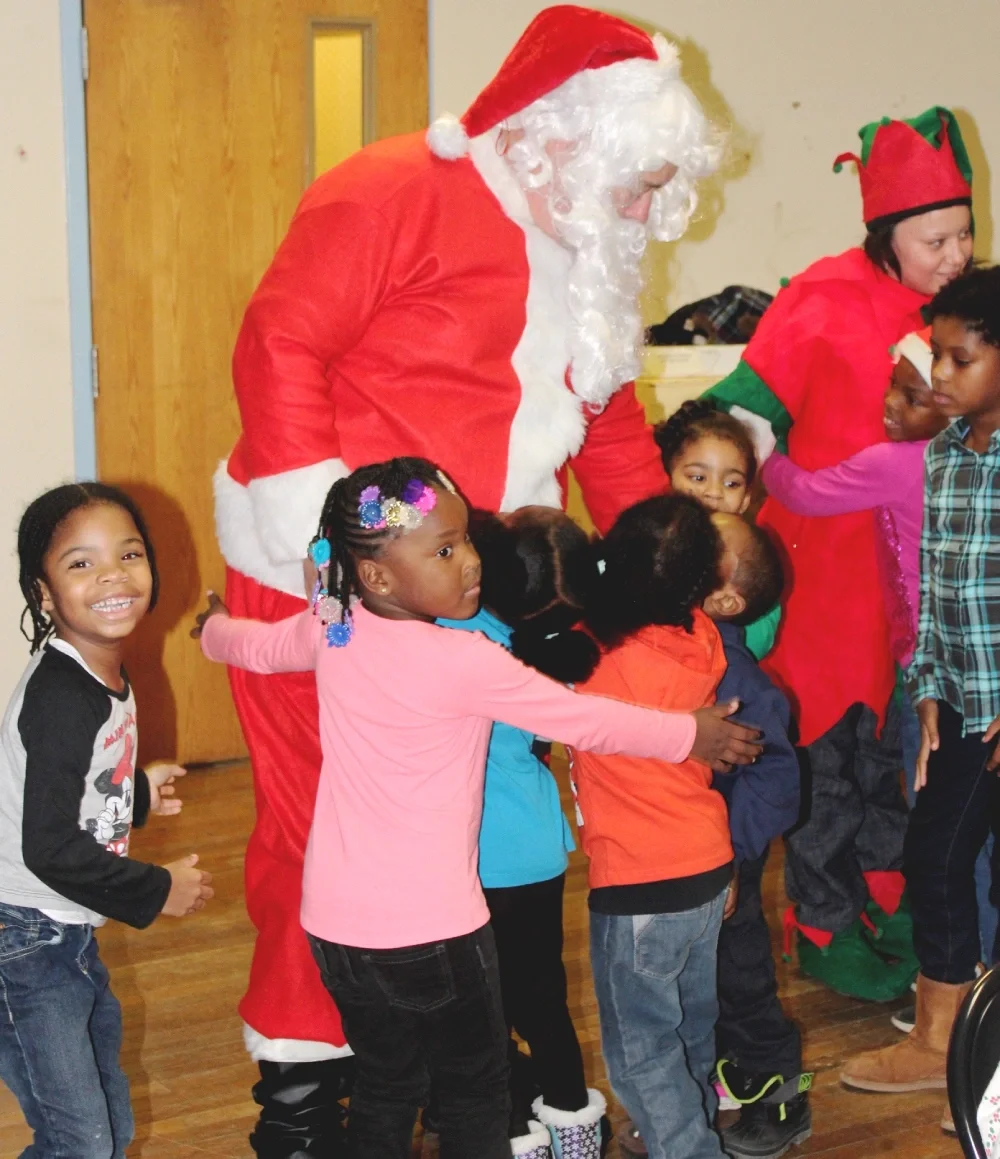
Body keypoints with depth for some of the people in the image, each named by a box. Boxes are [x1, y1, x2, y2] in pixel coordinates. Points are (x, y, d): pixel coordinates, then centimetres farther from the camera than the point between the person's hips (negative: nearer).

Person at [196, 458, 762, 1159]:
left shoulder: (331, 630, -2)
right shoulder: (464, 662, -20)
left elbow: (258, 645, 20)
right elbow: (586, 720, -13)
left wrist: (215, 628, 43)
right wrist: (694, 735, 1)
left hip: (337, 921, 6)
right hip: (431, 926, -6)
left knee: (385, 1085, 21)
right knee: (475, 1090, 13)